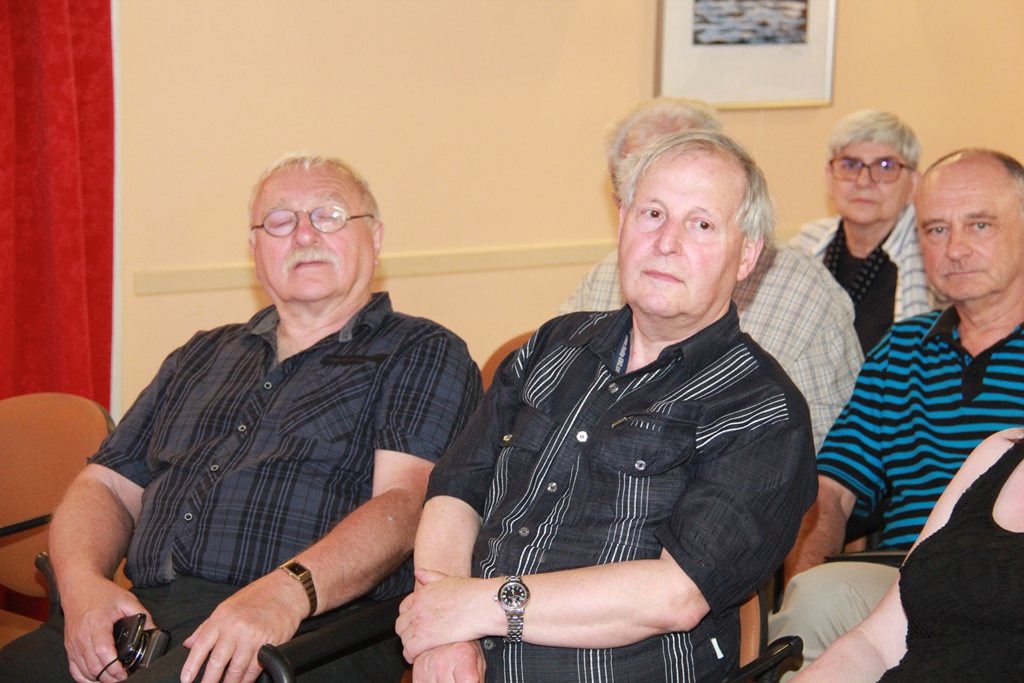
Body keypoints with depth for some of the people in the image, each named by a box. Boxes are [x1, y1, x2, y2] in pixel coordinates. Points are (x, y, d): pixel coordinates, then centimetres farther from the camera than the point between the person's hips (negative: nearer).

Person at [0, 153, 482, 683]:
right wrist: (83, 583, -1)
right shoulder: (201, 357, 26)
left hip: (314, 626, -5)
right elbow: (107, 486, 21)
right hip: (143, 618, 6)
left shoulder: (422, 355, 8)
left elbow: (405, 503, -8)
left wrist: (288, 591, -26)